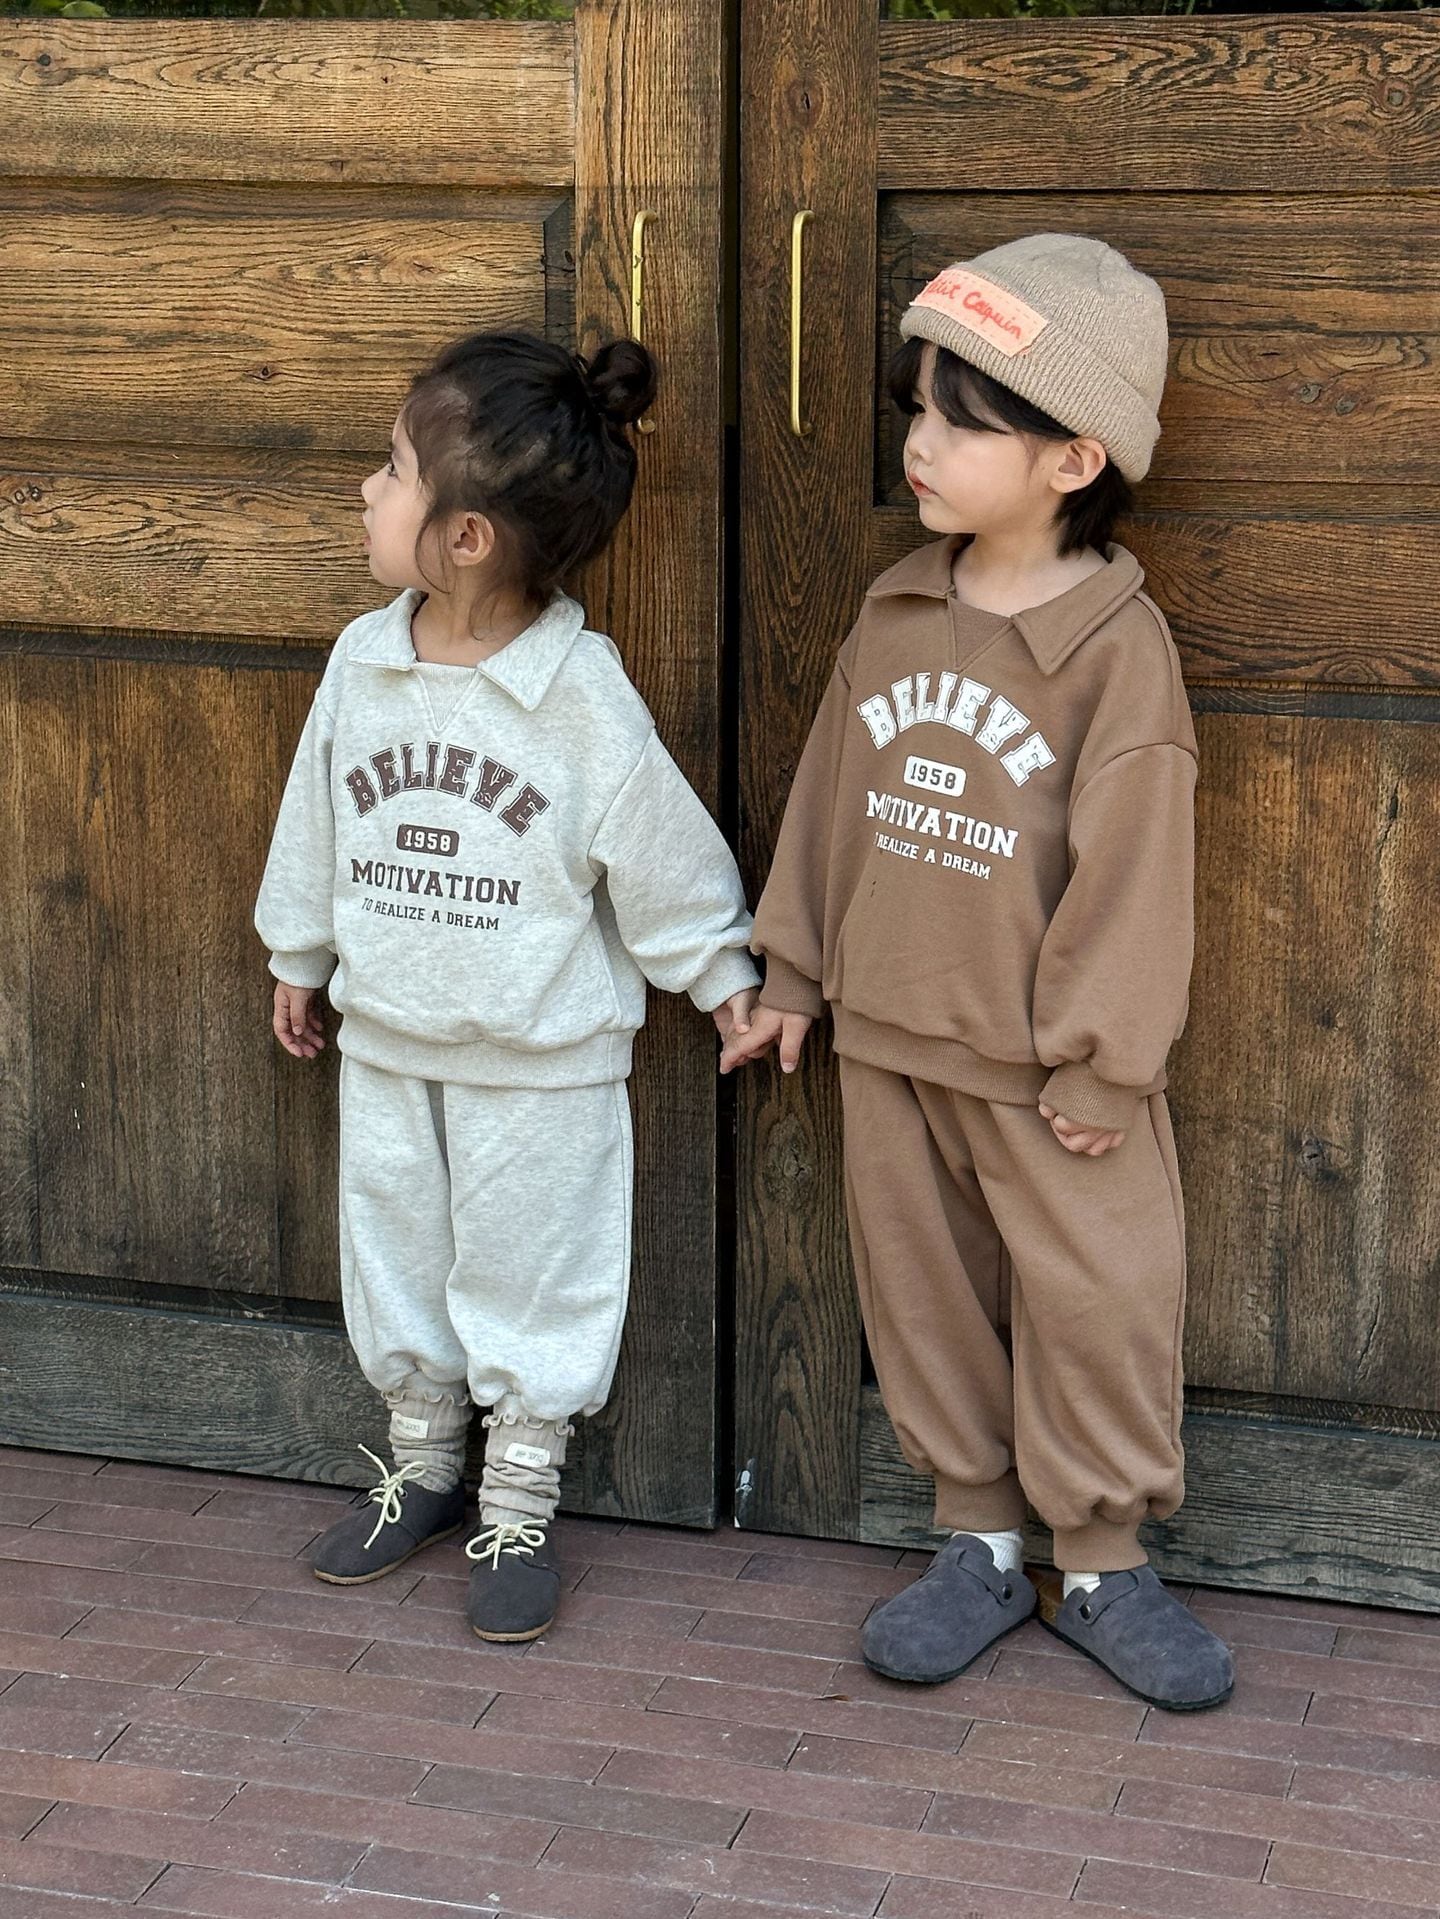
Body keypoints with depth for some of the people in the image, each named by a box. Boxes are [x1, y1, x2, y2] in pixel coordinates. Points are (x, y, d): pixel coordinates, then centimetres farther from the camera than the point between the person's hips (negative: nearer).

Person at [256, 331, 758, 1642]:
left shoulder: (583, 696, -19)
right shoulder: (362, 663, -5)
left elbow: (664, 855, -8)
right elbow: (317, 822, 9)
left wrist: (719, 974, 0)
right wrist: (300, 954, 18)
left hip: (541, 1058, -5)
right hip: (384, 1040, 5)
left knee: (529, 1274, 8)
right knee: (394, 1255, 17)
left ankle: (519, 1509, 25)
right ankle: (424, 1467, 38)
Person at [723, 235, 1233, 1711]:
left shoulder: (1117, 644, -15)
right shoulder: (895, 612, 2)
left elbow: (1129, 865, -14)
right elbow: (830, 796, 10)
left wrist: (1099, 1062, -12)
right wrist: (791, 967, 12)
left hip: (1043, 1061, -5)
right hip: (889, 1036, 5)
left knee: (1094, 1305, 4)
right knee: (926, 1294, 14)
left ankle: (1101, 1561, 22)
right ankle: (979, 1542, 29)